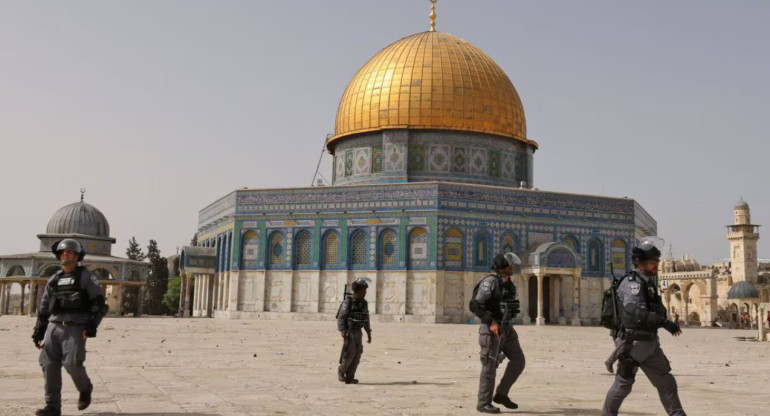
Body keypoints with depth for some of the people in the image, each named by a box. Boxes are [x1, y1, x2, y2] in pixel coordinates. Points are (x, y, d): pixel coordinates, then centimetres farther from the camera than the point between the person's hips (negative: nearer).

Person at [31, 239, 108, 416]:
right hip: (54, 327, 5)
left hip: (75, 328, -5)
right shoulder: (53, 280, 17)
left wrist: (92, 324, -16)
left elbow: (99, 303, -4)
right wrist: (38, 332, 13)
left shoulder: (86, 277, 2)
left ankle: (85, 388, 16)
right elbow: (44, 308, 20)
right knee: (49, 365, -5)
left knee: (71, 363, -15)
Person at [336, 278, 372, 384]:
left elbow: (366, 320, 14)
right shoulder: (347, 302, -13)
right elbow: (340, 318, -14)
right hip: (348, 331, -6)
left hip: (358, 333, 6)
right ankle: (341, 370, 8)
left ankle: (349, 378, 2)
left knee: (357, 354, -2)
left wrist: (369, 334, 10)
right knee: (350, 353, -15)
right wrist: (343, 332, -24)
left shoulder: (364, 303, 6)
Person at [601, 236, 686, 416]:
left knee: (665, 381, 11)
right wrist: (665, 322, -33)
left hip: (650, 343, 9)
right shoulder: (632, 282, -18)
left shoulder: (648, 283, 12)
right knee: (623, 383, 2)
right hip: (633, 343, -9)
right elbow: (638, 313, -31)